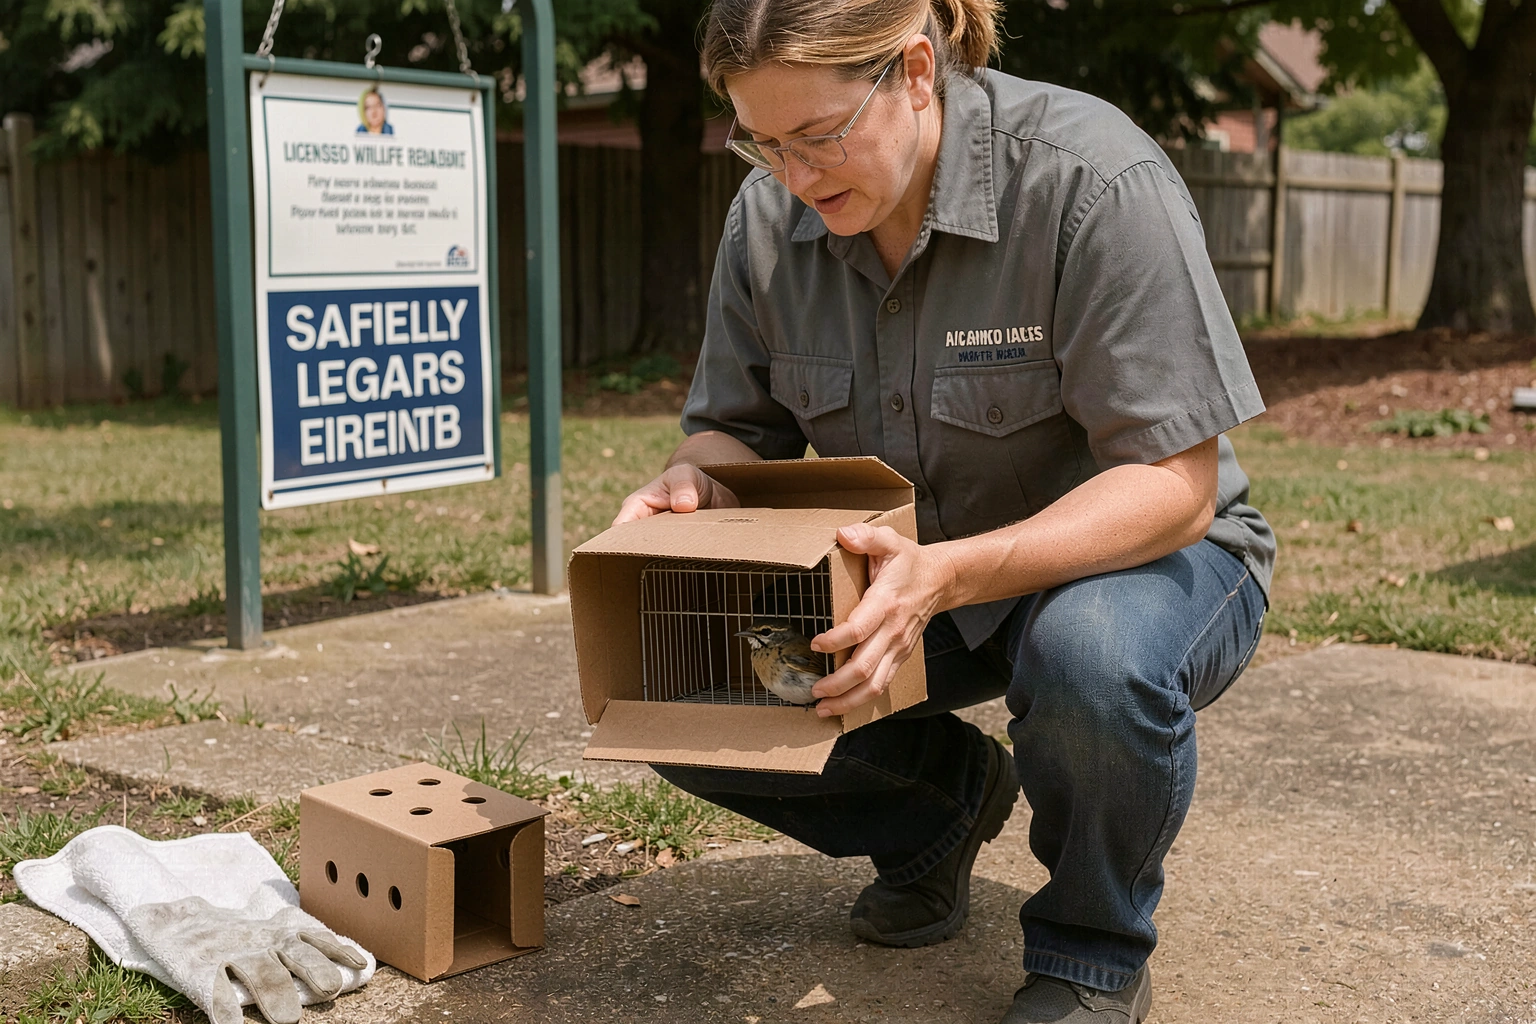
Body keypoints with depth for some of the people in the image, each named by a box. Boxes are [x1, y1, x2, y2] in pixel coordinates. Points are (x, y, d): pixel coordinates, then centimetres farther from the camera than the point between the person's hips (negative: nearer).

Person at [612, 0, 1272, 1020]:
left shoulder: (1095, 180, -26)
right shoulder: (768, 218, -9)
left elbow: (1174, 480, -28)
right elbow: (741, 429, 2)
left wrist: (949, 574, -42)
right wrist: (693, 485, -23)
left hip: (1141, 553, -4)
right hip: (910, 574, 5)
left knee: (1095, 658, -40)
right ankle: (946, 797, 13)